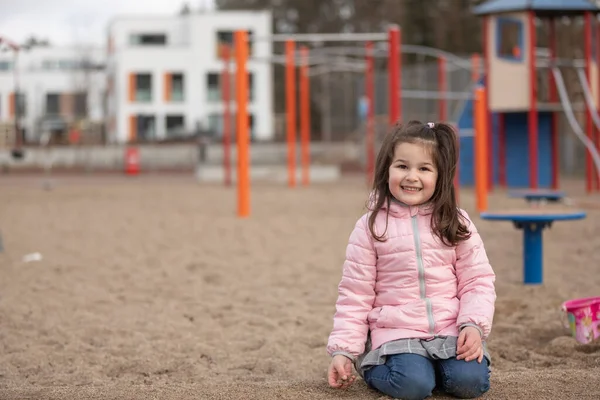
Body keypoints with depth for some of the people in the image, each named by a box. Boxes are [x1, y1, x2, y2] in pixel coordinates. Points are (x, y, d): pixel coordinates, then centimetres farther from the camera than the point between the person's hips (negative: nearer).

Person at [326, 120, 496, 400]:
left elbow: (477, 281, 3)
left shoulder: (456, 223, 4)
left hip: (450, 330, 2)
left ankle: (431, 364, 10)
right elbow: (355, 294, 1)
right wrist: (342, 350, -6)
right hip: (396, 333, -2)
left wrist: (473, 325, -14)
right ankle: (372, 367, 6)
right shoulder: (370, 227, 0)